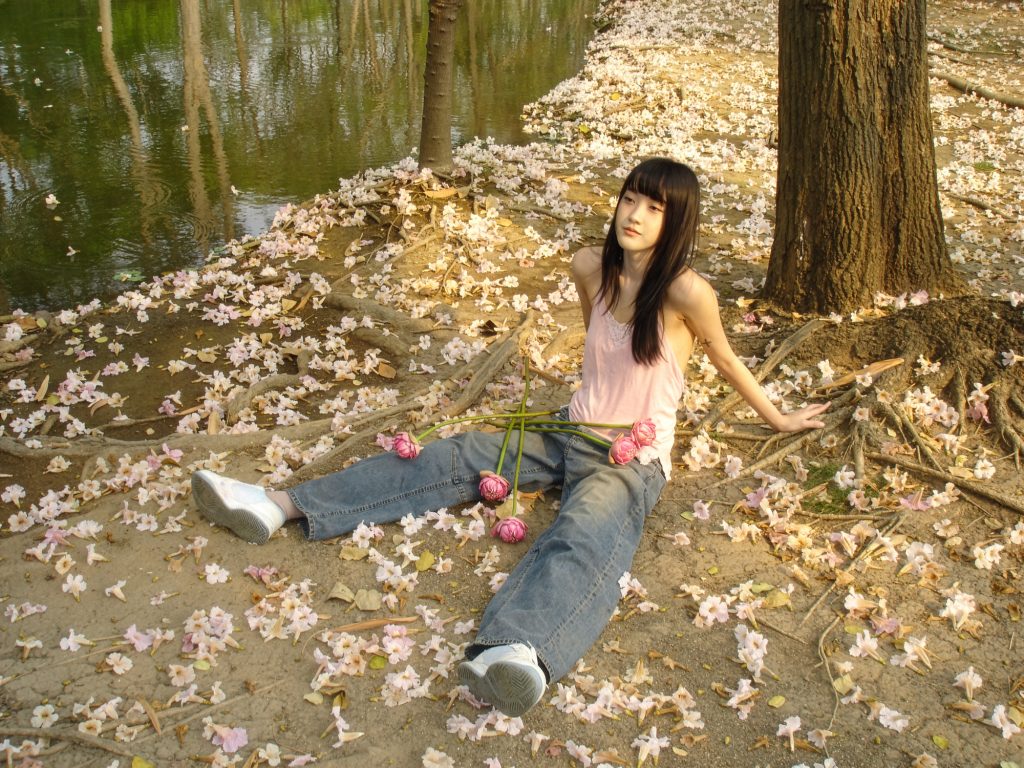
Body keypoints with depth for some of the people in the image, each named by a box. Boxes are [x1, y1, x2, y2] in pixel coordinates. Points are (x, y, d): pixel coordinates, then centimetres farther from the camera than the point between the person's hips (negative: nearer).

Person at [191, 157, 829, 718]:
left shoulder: (686, 290, -16)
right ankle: (282, 505, -11)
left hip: (634, 461, -6)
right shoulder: (592, 267, 1)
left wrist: (779, 419, 16)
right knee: (452, 459, -6)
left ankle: (518, 655, -69)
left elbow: (726, 359, 2)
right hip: (572, 434, 7)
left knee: (582, 542, -37)